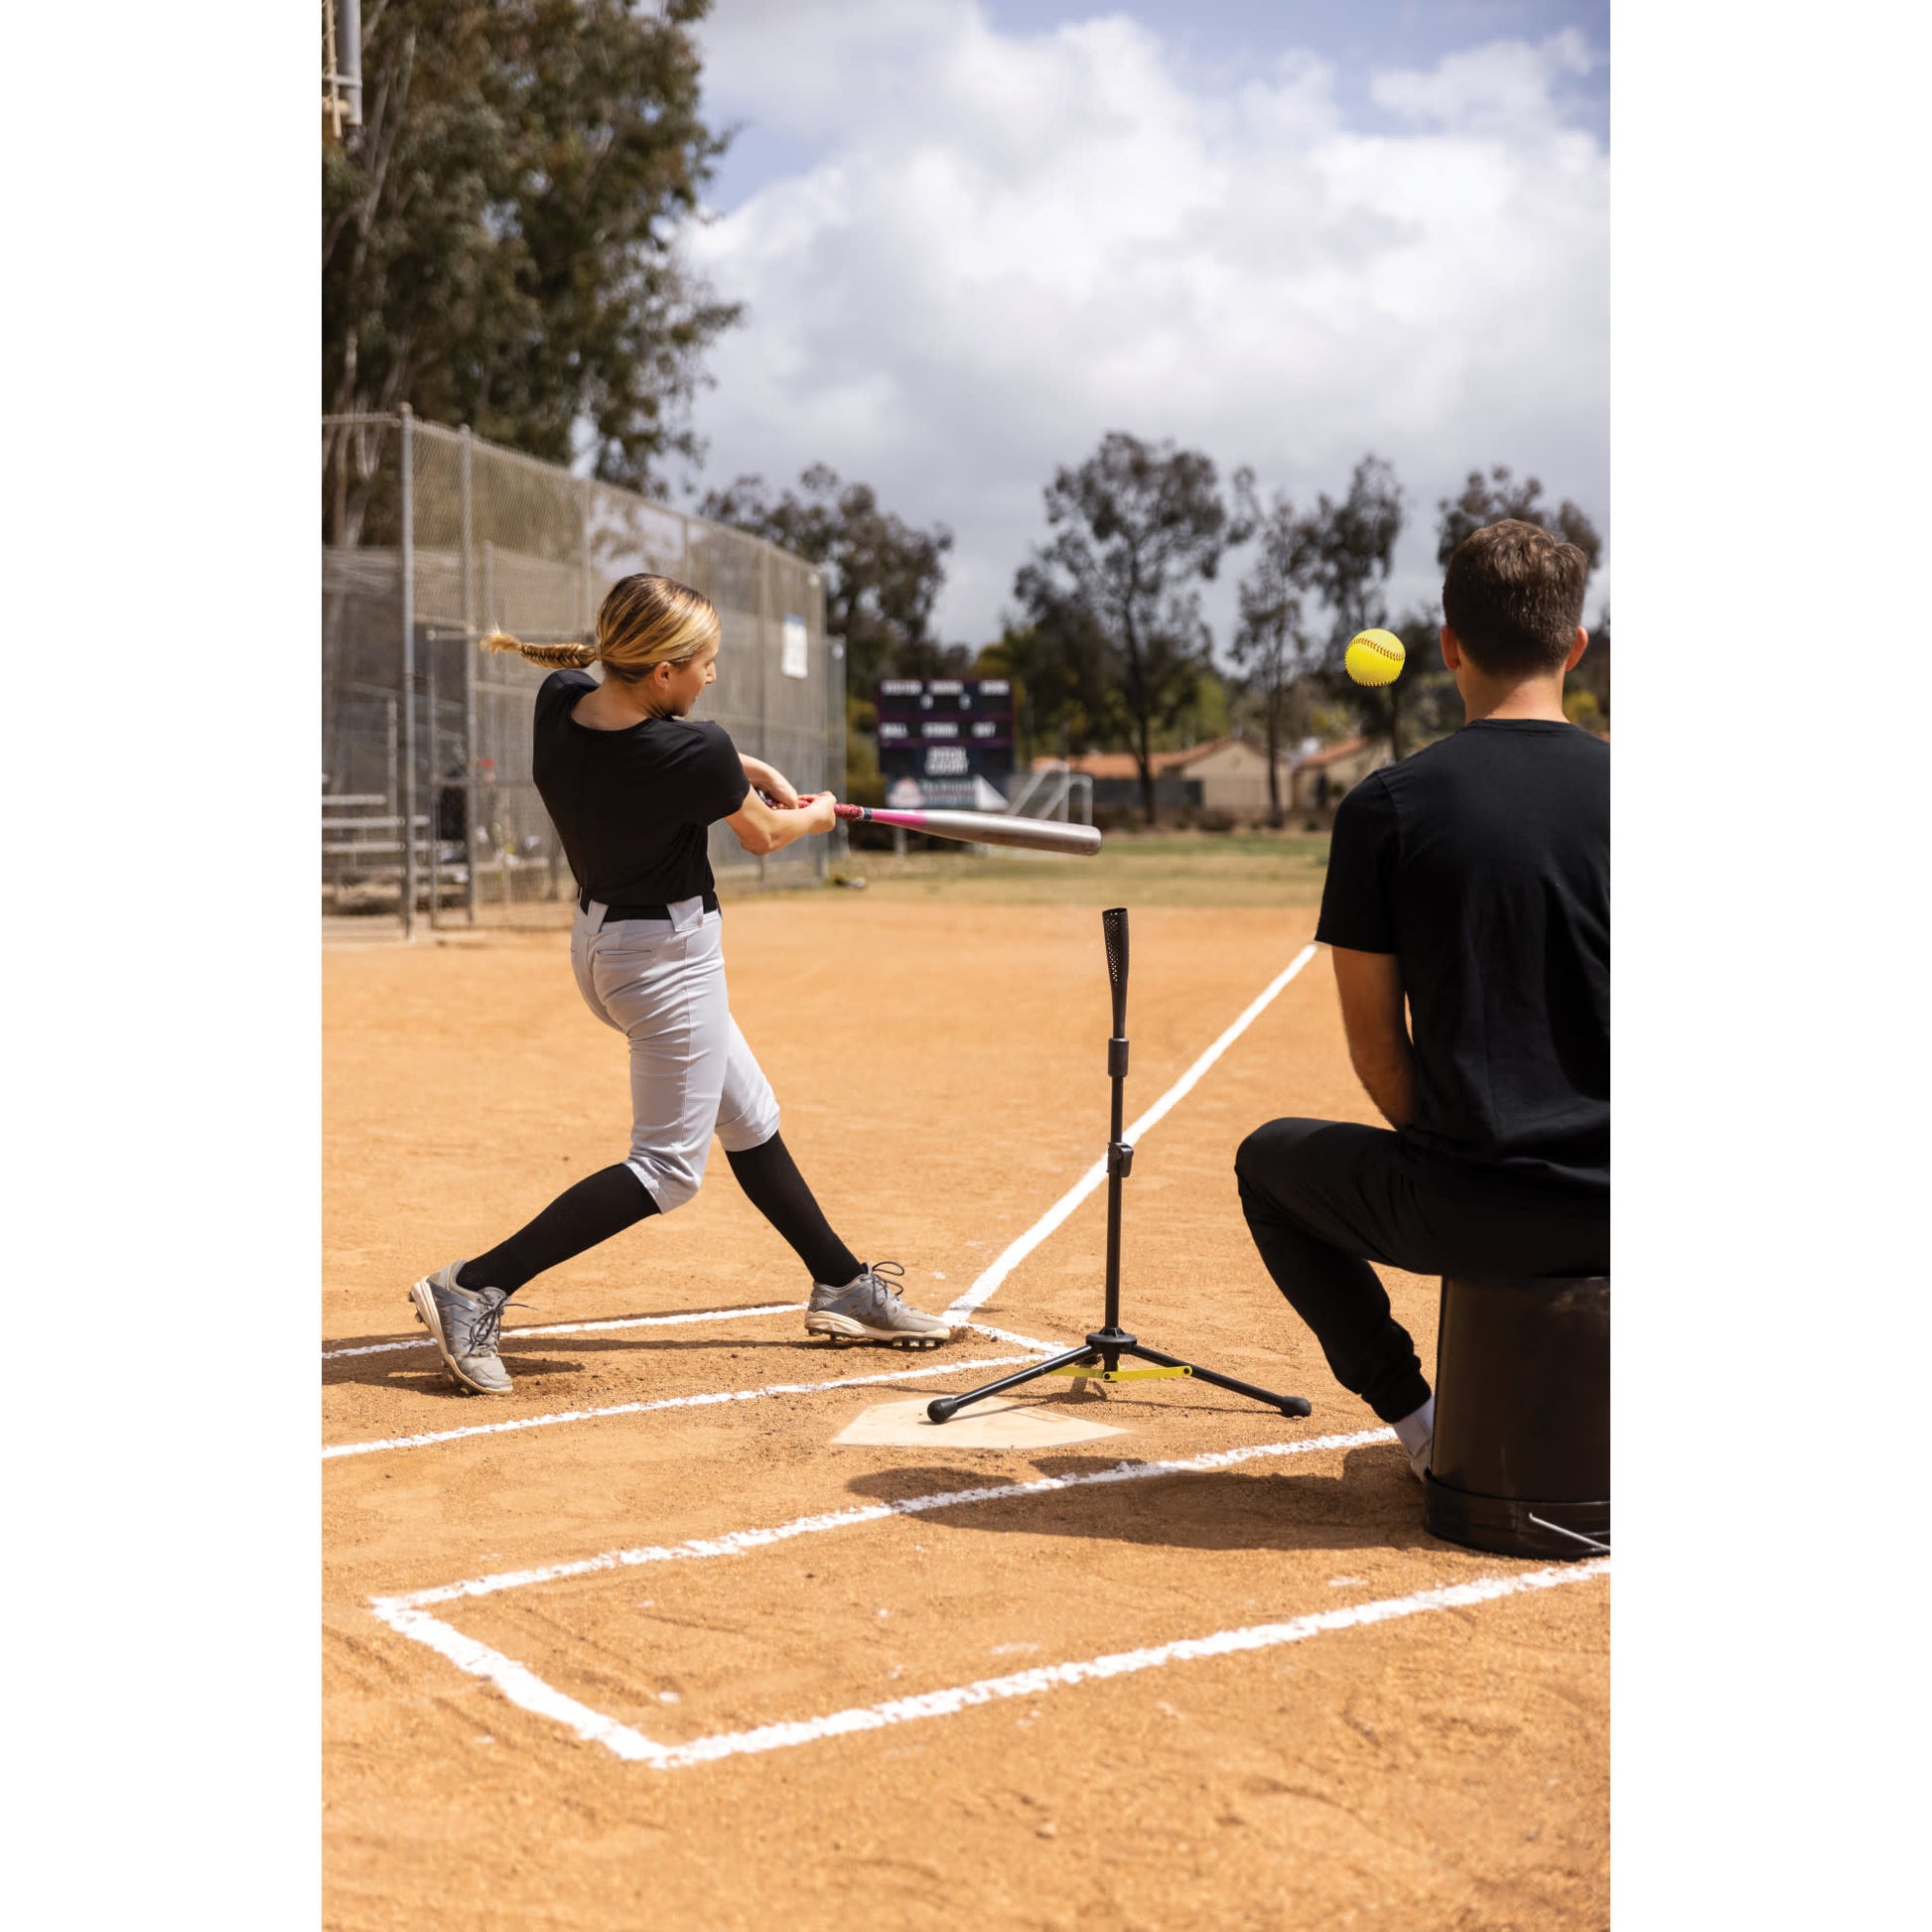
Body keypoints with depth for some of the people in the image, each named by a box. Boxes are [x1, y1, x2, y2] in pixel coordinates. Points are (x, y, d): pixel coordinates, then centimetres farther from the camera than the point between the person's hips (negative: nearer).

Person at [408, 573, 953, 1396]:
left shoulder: (559, 701, -8)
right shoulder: (696, 754, -26)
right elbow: (761, 836, -5)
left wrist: (748, 766, 12)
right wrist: (813, 817, 16)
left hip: (599, 938, 9)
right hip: (670, 956, -9)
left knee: (750, 1120, 20)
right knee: (667, 1167, 1)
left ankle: (842, 1287, 32)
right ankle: (475, 1288, -4)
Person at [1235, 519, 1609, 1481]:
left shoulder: (1384, 806, -6)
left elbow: (1375, 1045, -1)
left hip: (1464, 1215, -3)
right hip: (1615, 1213, 3)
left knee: (1269, 1159, 25)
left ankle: (1416, 1416, 19)